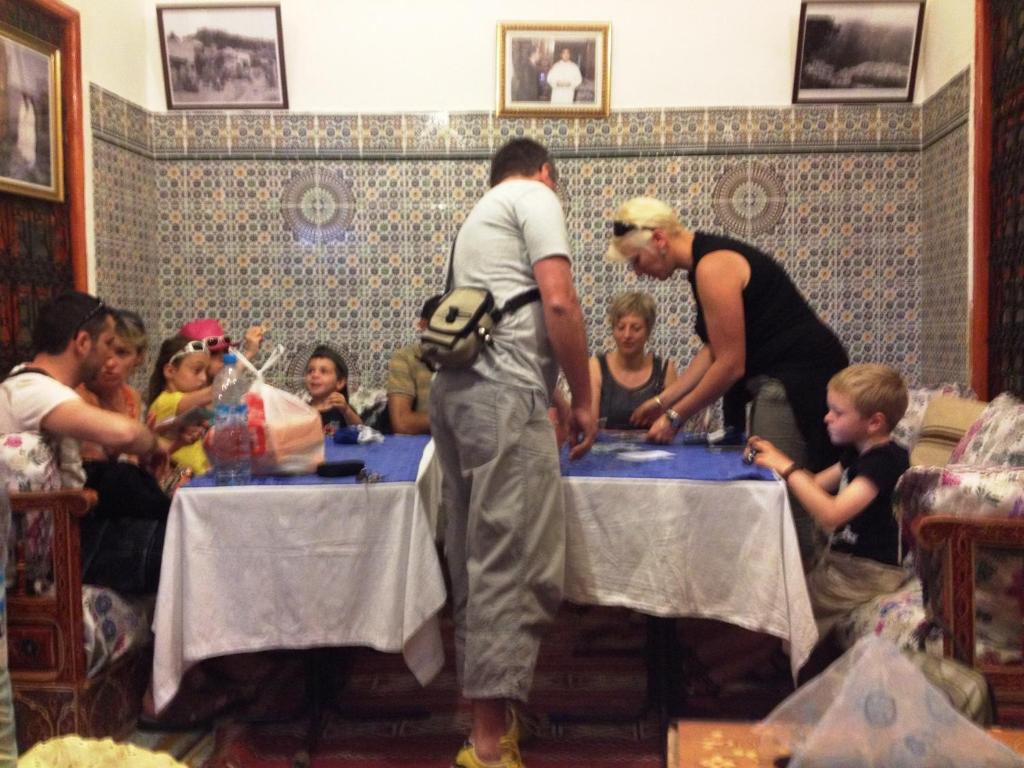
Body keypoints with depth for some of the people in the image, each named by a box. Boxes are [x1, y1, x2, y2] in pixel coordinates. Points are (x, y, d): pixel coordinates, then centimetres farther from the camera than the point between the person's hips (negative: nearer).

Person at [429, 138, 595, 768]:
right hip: (501, 395, -9)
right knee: (517, 562, -7)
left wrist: (554, 401, 38)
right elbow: (558, 304, -9)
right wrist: (583, 401, 0)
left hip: (457, 389, 9)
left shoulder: (482, 213, 30)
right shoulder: (537, 197, 4)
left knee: (480, 557, 13)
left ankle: (487, 707, 23)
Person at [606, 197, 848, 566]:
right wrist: (663, 400, 15)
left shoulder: (713, 267, -18)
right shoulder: (705, 261, 12)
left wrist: (675, 417, -8)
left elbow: (730, 365, -18)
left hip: (798, 380, -10)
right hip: (783, 379, 10)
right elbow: (715, 349, 16)